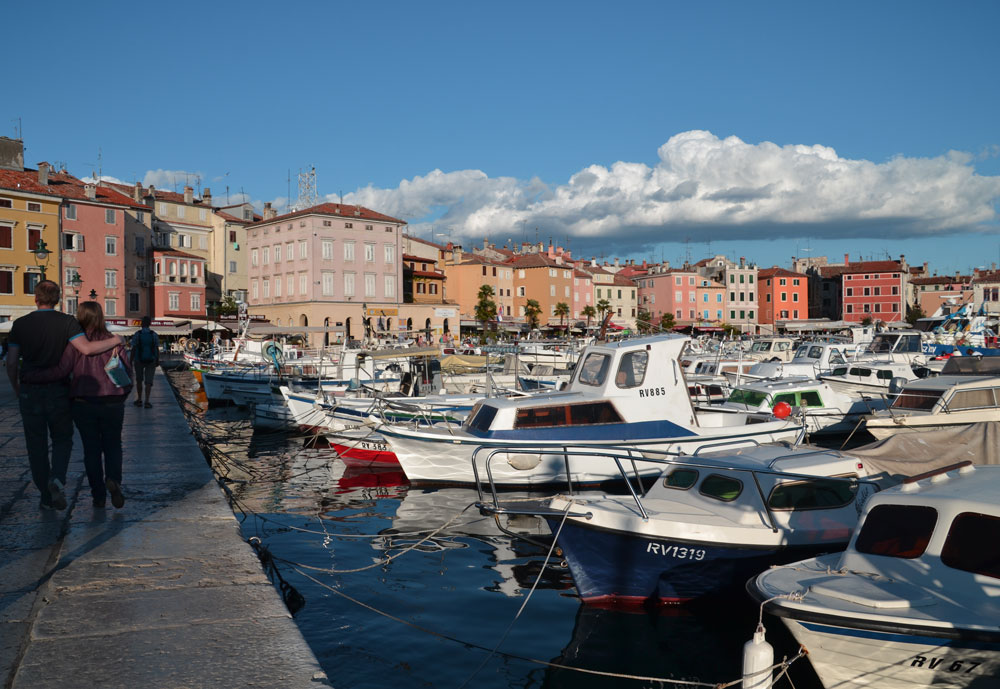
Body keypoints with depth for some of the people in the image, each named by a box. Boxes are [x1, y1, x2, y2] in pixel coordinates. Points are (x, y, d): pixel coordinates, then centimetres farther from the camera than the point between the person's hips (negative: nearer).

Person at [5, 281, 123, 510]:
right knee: (62, 439, 14)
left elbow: (11, 363, 3)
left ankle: (46, 497, 13)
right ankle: (57, 479, -12)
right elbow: (86, 348, -19)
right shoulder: (66, 322, -6)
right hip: (58, 390, -1)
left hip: (30, 391, 1)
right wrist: (114, 341, -4)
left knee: (37, 445, 10)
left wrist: (16, 388, 19)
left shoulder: (20, 324, 1)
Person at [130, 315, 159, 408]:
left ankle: (139, 400, 22)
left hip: (139, 361, 0)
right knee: (148, 381, 1)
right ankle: (147, 401, -9)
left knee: (139, 380, 16)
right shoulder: (154, 335, -6)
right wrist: (158, 361, 8)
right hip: (151, 361, 0)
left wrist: (131, 361, -3)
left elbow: (133, 349, -11)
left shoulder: (137, 334, -10)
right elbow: (157, 349, -4)